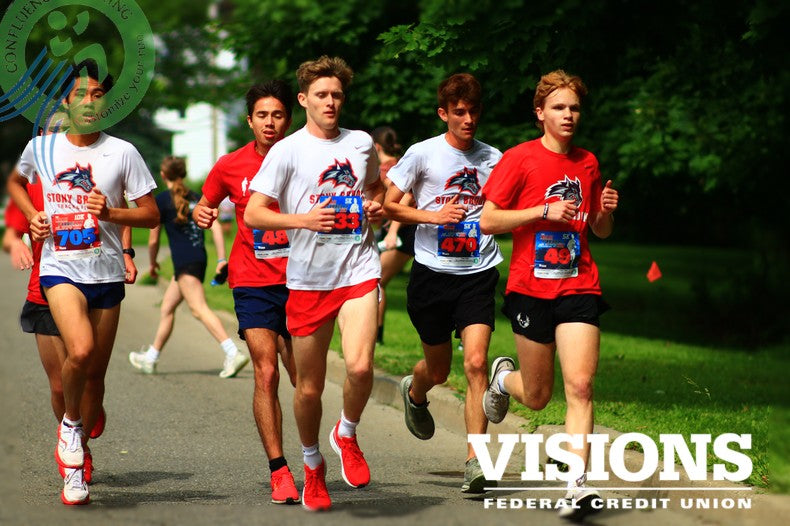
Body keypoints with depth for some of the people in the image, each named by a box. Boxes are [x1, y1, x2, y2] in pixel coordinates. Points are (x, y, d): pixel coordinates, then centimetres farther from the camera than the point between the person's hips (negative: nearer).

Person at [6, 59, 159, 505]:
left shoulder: (122, 153, -1)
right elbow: (15, 181, 24)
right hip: (60, 268, -1)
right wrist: (32, 216, 7)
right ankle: (70, 422, 1)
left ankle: (77, 460, 24)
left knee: (96, 373, 7)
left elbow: (152, 215, 2)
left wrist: (111, 212, -15)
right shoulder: (41, 148, 2)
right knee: (81, 350, -27)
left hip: (106, 273, 1)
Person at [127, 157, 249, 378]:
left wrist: (152, 263, 18)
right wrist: (221, 259, 3)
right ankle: (150, 359, 30)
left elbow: (153, 240, 2)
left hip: (184, 262, -8)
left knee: (199, 309, -17)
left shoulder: (161, 200, -2)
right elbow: (215, 226, 5)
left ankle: (233, 353, -31)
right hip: (200, 258, 8)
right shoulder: (196, 198, 15)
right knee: (166, 308, 19)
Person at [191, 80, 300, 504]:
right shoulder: (231, 166, 1)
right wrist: (202, 214, -6)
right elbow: (204, 205, 16)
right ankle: (278, 471, -8)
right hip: (253, 282, -1)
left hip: (299, 280, 1)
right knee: (265, 373, -12)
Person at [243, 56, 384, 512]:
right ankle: (313, 466, 29)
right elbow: (253, 214, -5)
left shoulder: (362, 144, 9)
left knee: (360, 366, -21)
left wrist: (377, 207, 6)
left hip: (359, 270, 1)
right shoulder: (288, 150, -1)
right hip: (308, 278, -1)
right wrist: (302, 220, -19)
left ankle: (347, 436, 8)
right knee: (310, 386, 6)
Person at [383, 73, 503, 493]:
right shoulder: (423, 154, -3)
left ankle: (475, 461, -15)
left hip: (478, 274, 1)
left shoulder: (492, 158, 6)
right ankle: (414, 393, 51)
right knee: (438, 370, 12)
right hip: (432, 273, -1)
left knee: (475, 363, -16)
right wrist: (433, 215, -15)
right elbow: (389, 206, -1)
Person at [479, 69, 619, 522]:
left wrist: (606, 211, -3)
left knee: (580, 386, -13)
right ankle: (504, 376, 43)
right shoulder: (519, 159, -4)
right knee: (537, 397, 8)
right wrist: (544, 211, -16)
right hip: (531, 289, -2)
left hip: (578, 287, 2)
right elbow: (488, 220, -7)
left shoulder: (588, 163, 10)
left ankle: (577, 487, -15)